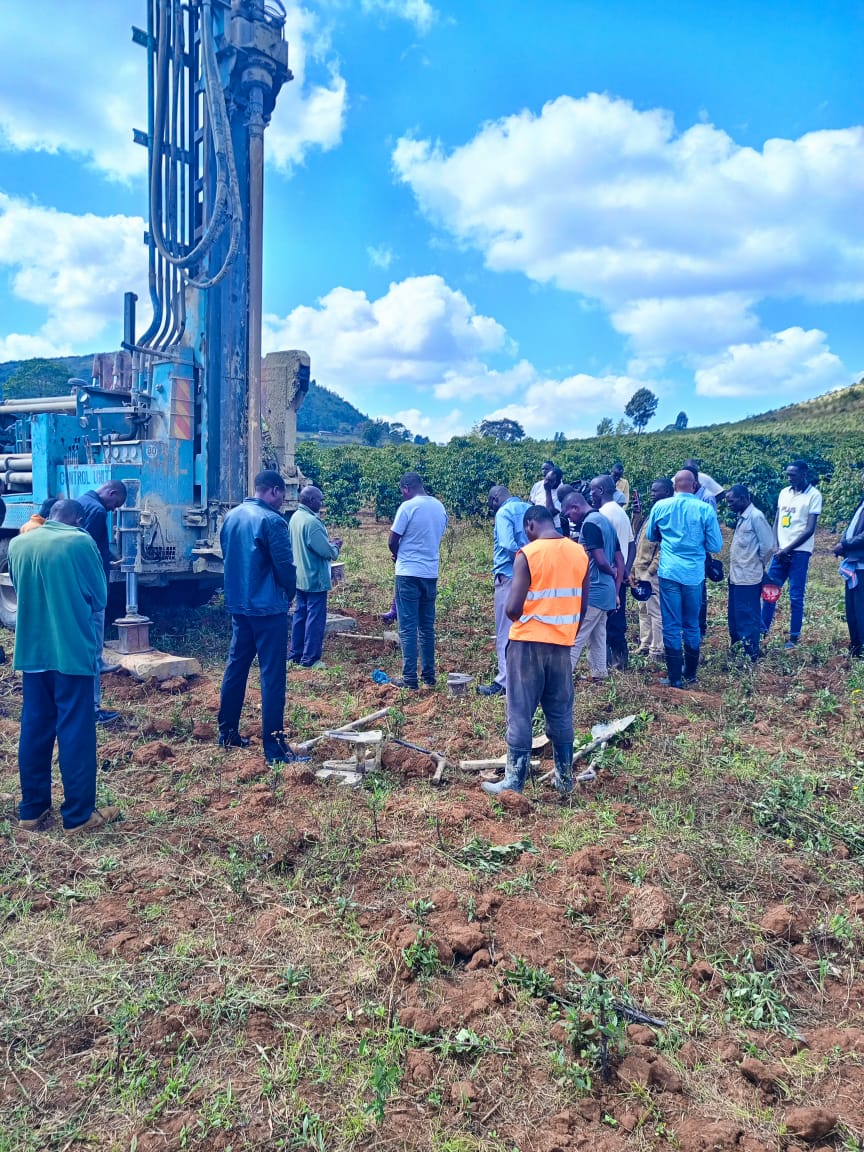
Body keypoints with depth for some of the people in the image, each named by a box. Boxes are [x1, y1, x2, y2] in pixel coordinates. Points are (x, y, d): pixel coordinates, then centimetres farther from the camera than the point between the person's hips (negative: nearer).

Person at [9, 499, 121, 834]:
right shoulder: (80, 542, -10)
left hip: (32, 651, 6)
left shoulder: (18, 544, 5)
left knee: (34, 730, 13)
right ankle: (78, 814, 8)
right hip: (72, 650, -5)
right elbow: (99, 597, -2)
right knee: (75, 732, 1)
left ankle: (32, 810, 22)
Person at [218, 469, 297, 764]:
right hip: (268, 607, -8)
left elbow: (227, 556, 15)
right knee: (272, 675, -4)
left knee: (236, 666, 17)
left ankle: (227, 732, 26)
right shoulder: (272, 520, -15)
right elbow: (285, 565, -15)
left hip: (238, 604, 8)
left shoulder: (231, 516, 8)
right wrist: (289, 594, 4)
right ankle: (273, 745, -1)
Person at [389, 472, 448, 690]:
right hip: (431, 573, 6)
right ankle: (429, 676, 18)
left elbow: (392, 542, -9)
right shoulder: (440, 507, 7)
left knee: (408, 628, 0)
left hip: (408, 574, -6)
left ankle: (410, 679, 2)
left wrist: (398, 556, 10)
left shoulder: (407, 507, -12)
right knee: (427, 627, 14)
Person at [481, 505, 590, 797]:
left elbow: (513, 609, -17)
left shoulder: (527, 554, -13)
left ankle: (514, 782, 7)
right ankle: (565, 778, 22)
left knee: (520, 714, 2)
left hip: (528, 643, -5)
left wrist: (522, 618, 5)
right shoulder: (580, 553, 4)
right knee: (561, 713, 14)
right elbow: (582, 605, 9)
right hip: (562, 643, 5)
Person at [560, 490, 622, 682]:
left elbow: (600, 560, -21)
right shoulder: (605, 520, 14)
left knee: (573, 637, -7)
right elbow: (620, 561, 15)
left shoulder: (589, 524, -15)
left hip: (591, 592, -10)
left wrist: (611, 572, 0)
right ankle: (599, 675, 21)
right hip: (606, 592, 10)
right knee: (597, 636, 15)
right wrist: (615, 592, 15)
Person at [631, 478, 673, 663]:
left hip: (652, 571, -10)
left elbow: (663, 548, -19)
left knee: (655, 611, -3)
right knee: (643, 609, 16)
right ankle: (645, 645, 25)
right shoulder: (653, 512, 16)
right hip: (641, 568, 10)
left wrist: (650, 571, -20)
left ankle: (656, 651, 3)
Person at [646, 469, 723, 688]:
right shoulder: (706, 509, -5)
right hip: (694, 574, 1)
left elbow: (650, 536, 15)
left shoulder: (660, 506, -1)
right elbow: (715, 546, -2)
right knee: (692, 625, 15)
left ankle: (675, 677, 3)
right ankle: (690, 673, 25)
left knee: (671, 626, 3)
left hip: (669, 572, -1)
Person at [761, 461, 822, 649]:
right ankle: (763, 629, 14)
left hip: (799, 552, -5)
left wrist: (787, 549, -13)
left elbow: (809, 530, -11)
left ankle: (794, 637, 7)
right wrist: (777, 548, -2)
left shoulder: (814, 495, -7)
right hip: (780, 551, 5)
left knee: (796, 596, -1)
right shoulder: (784, 493, 11)